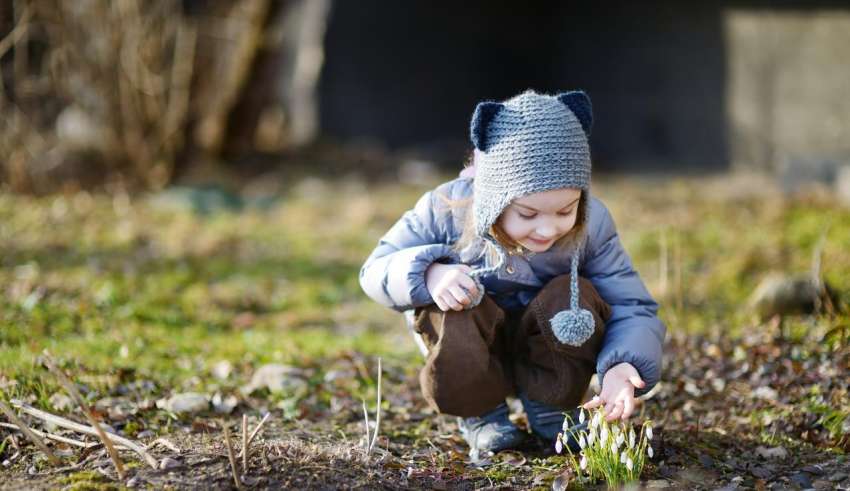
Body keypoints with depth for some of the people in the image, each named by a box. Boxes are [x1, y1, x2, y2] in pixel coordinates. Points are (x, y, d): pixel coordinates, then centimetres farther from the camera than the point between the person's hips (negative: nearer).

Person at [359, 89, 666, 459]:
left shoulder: (591, 224, -23)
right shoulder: (447, 210, -25)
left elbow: (634, 309, -22)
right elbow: (375, 270, -16)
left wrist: (621, 367, -45)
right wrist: (428, 273, -39)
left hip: (547, 343, 1)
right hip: (472, 358, -1)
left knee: (577, 297, -31)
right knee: (456, 318, -36)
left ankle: (549, 408, -3)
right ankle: (481, 414, -3)